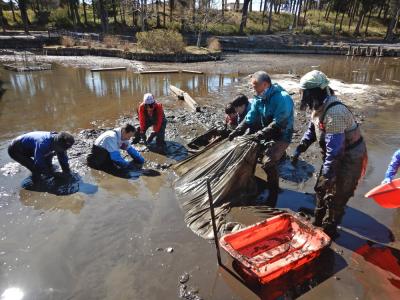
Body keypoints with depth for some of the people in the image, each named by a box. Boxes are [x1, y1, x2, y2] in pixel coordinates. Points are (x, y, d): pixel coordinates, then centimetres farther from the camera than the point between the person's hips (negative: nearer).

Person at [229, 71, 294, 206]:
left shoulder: (282, 98, -24)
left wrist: (260, 134, -32)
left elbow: (278, 123, -29)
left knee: (268, 163, -21)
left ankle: (272, 198, -2)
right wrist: (236, 131, -6)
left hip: (281, 136, -8)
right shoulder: (259, 99, 0)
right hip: (267, 134, 8)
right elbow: (249, 118, 2)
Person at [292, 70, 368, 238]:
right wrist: (299, 150, 8)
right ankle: (318, 222, 40)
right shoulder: (319, 107, -2)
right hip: (335, 155, 9)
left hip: (349, 159, -9)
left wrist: (327, 176, -31)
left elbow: (334, 150, -34)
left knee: (335, 197, 4)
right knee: (321, 189, 20)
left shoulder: (335, 112, -33)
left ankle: (328, 232, 25)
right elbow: (312, 131, 13)